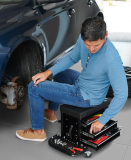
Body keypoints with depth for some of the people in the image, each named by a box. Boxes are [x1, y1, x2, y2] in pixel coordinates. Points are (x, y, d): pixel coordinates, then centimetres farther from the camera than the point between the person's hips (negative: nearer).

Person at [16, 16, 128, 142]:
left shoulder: (112, 60, -35)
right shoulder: (84, 39, -14)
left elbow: (122, 94, -27)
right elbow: (72, 58, 4)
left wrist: (102, 121, -21)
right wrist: (48, 72, -7)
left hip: (87, 97, -8)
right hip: (81, 81, 8)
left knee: (34, 87, -8)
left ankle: (38, 131, 11)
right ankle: (51, 112, 43)